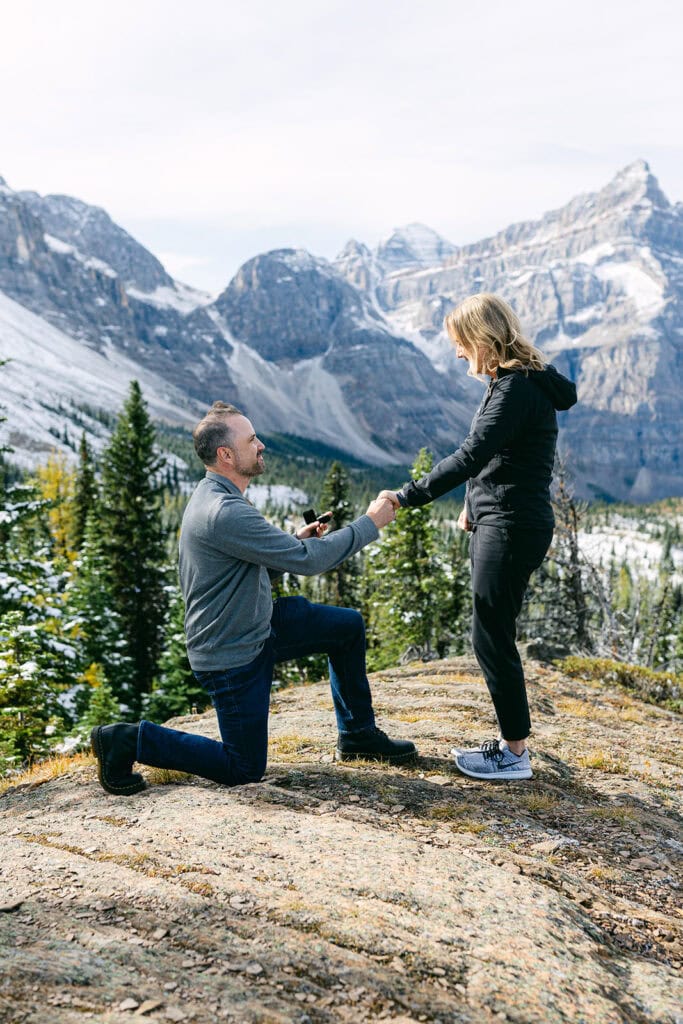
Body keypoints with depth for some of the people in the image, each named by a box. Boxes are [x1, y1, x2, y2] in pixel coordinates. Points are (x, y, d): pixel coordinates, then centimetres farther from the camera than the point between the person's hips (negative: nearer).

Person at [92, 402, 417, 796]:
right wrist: (370, 524, -16)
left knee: (349, 625, 12)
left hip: (259, 624, 10)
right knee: (245, 770, 3)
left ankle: (358, 734, 26)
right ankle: (128, 740, 10)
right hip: (232, 655, -10)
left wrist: (294, 543, -1)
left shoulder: (218, 498, 5)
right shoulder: (225, 513, -29)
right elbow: (308, 561, -27)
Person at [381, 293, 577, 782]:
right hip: (496, 522, 10)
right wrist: (475, 503, 21)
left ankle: (515, 754, 9)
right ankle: (513, 739, 26)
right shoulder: (513, 382, 14)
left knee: (492, 637, -3)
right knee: (494, 636, 14)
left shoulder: (519, 388, -18)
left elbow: (471, 455, -26)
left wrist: (407, 497, -26)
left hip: (513, 527, -10)